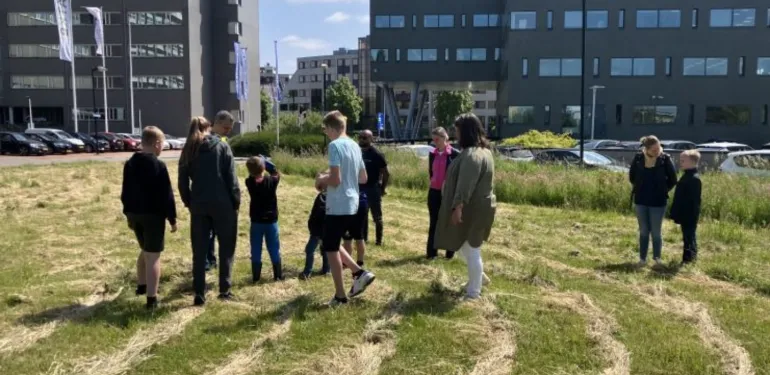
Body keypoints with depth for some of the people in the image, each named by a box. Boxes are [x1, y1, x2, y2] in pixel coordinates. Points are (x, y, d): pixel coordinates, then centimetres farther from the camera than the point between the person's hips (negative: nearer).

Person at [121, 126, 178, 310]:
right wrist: (172, 218, -7)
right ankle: (152, 298, -2)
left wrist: (129, 214, 21)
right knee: (153, 256, -3)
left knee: (145, 250, 25)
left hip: (135, 213, 7)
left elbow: (126, 192, 13)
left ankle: (141, 285, 38)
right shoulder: (158, 165, -15)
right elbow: (166, 195, -14)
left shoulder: (130, 164, 7)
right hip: (153, 215, -7)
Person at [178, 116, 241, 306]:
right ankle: (225, 289, 9)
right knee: (226, 247, 10)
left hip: (198, 205, 2)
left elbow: (182, 182, 5)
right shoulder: (222, 146, 0)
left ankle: (199, 294, 8)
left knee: (199, 251, 8)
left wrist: (189, 202, 13)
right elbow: (231, 177, -6)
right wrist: (236, 201, 0)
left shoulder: (188, 151, 7)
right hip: (222, 204, -2)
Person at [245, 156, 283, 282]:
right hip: (271, 221, -1)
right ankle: (278, 275, 11)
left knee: (256, 250, 7)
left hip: (256, 221, 1)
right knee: (274, 249, 8)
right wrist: (266, 163, 10)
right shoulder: (271, 181, -12)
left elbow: (252, 176, 13)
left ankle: (256, 276, 8)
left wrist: (255, 164, 6)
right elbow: (277, 173, 8)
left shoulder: (249, 183, -9)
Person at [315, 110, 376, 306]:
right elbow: (363, 178, 17)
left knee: (331, 249, 4)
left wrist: (322, 179, -2)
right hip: (351, 205, 9)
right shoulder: (355, 146, 11)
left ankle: (340, 295, 10)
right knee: (331, 245, 22)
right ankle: (359, 273, 15)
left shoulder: (335, 146, -15)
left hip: (337, 207, -9)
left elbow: (335, 180, -22)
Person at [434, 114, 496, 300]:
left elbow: (465, 185, -29)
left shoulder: (472, 154, -21)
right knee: (467, 246, 23)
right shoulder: (483, 150, 13)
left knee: (471, 250, 1)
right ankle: (478, 277, 34)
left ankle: (473, 292, 12)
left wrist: (458, 207, -32)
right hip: (479, 206, 10)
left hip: (472, 209, -10)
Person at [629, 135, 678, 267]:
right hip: (640, 201, 2)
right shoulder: (638, 158, -7)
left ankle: (657, 257, 23)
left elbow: (673, 179, -1)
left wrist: (663, 191, 3)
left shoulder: (665, 159, -12)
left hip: (658, 202, -2)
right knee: (643, 231, 11)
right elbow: (632, 176, 10)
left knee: (656, 232, 6)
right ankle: (642, 258, 21)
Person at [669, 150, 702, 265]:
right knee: (689, 236, 17)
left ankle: (688, 258, 3)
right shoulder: (687, 176, 13)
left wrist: (691, 215, -22)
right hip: (685, 215, 10)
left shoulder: (694, 178, -19)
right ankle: (692, 257, 26)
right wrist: (676, 213, 18)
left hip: (689, 215, -10)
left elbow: (694, 200, -21)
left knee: (688, 236, -3)